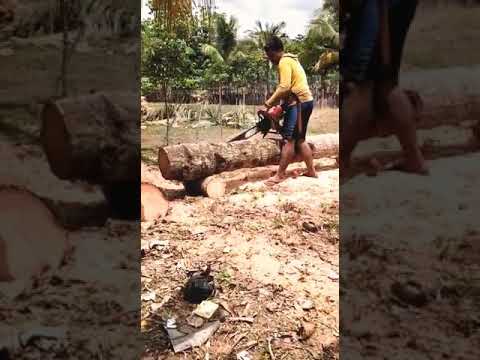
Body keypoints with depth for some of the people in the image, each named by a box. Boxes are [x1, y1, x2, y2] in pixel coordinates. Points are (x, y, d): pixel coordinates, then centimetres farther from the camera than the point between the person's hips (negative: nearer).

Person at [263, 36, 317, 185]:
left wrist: (270, 101, -10)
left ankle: (281, 175, -5)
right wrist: (275, 101, 11)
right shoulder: (291, 59, 22)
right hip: (305, 101, 10)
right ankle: (311, 171, 18)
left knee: (289, 139, -8)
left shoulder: (284, 62, -9)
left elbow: (284, 87, -19)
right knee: (299, 140, 14)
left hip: (298, 103, -10)